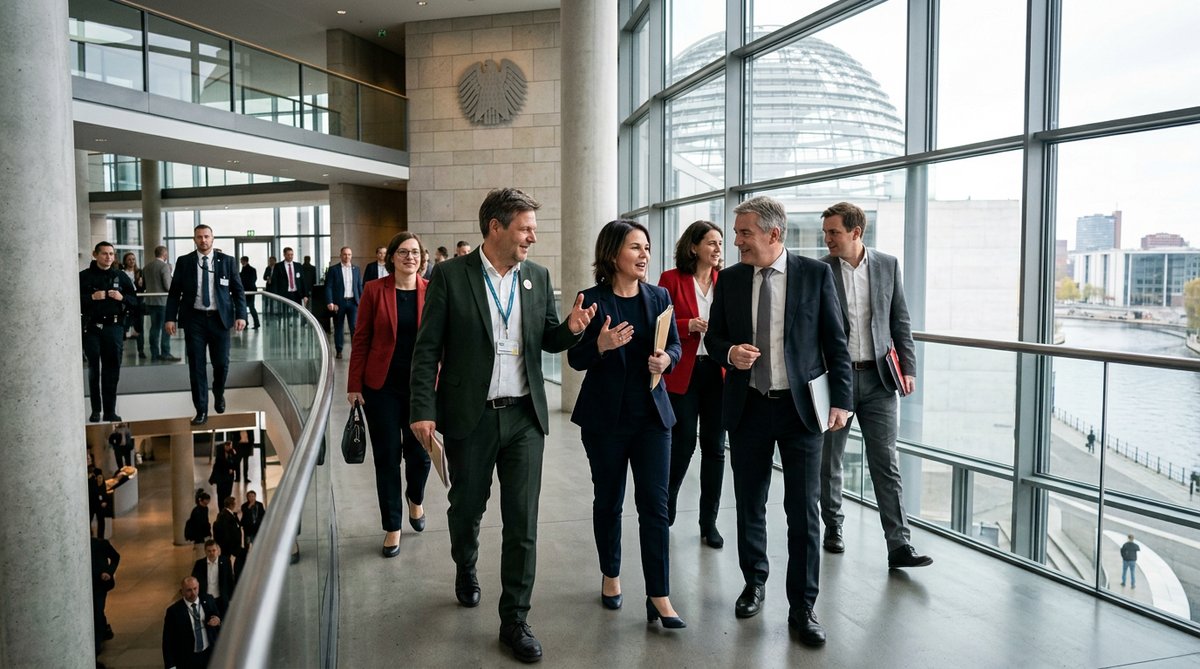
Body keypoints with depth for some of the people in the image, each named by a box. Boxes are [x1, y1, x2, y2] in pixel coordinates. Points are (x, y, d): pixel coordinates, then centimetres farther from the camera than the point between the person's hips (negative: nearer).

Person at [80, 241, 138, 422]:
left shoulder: (120, 276, 8)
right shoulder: (84, 276, 2)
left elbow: (135, 300, 8)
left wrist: (122, 297, -10)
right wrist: (92, 297, -16)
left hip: (114, 327, 1)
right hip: (91, 327, -1)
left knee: (112, 371, 2)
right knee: (94, 370, 6)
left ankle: (110, 412, 8)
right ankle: (95, 411, 14)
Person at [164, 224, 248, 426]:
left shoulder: (226, 261, 3)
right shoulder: (184, 262, 4)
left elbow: (238, 290, 3)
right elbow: (174, 292, 4)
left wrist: (241, 315, -8)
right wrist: (170, 318, -5)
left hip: (219, 318, 0)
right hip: (194, 319, 0)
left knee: (221, 363, 5)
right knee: (197, 366, 0)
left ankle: (219, 395, 35)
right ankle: (201, 411, 8)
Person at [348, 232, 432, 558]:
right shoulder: (375, 290, -2)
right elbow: (361, 339, 0)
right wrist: (354, 384, -2)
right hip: (382, 386, 0)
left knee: (419, 453, 7)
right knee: (387, 456, 6)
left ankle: (415, 499, 40)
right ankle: (392, 527, 21)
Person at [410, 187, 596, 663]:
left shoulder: (538, 277, 5)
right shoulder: (450, 275, -6)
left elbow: (548, 341, 11)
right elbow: (427, 349, -6)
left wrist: (571, 327, -11)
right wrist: (423, 411, -11)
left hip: (525, 415, 2)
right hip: (470, 416, -2)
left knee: (522, 521, 2)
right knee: (466, 506, 17)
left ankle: (514, 620, 15)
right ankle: (465, 569, 48)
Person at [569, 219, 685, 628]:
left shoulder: (659, 297, 3)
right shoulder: (593, 299, -6)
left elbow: (674, 345, 9)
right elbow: (575, 359, -6)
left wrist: (666, 358, -14)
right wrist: (601, 345, -26)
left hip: (652, 413, 2)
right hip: (605, 415, -2)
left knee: (655, 504, -2)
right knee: (608, 500, 13)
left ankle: (659, 597, 3)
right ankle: (611, 576, 33)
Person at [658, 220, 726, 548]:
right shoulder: (671, 279, -2)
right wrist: (691, 325, -18)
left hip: (718, 372, 3)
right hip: (683, 373, -3)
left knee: (715, 447, 7)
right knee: (682, 445, 1)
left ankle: (709, 521, 19)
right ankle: (666, 509, 27)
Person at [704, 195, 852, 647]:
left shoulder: (815, 274, -3)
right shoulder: (729, 279, 3)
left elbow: (835, 342, -1)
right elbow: (713, 337, 10)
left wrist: (840, 400, -6)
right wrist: (729, 353, -12)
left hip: (800, 407, -2)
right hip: (747, 407, 3)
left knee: (804, 511, 1)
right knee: (749, 504, 14)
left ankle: (802, 607, 14)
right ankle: (754, 583, 35)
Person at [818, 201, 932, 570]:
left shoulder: (887, 265, 3)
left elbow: (900, 321, 8)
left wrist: (908, 368, 1)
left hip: (877, 378, 1)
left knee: (886, 464, 0)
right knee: (830, 460, 11)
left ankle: (900, 546, 2)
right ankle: (833, 528, 29)